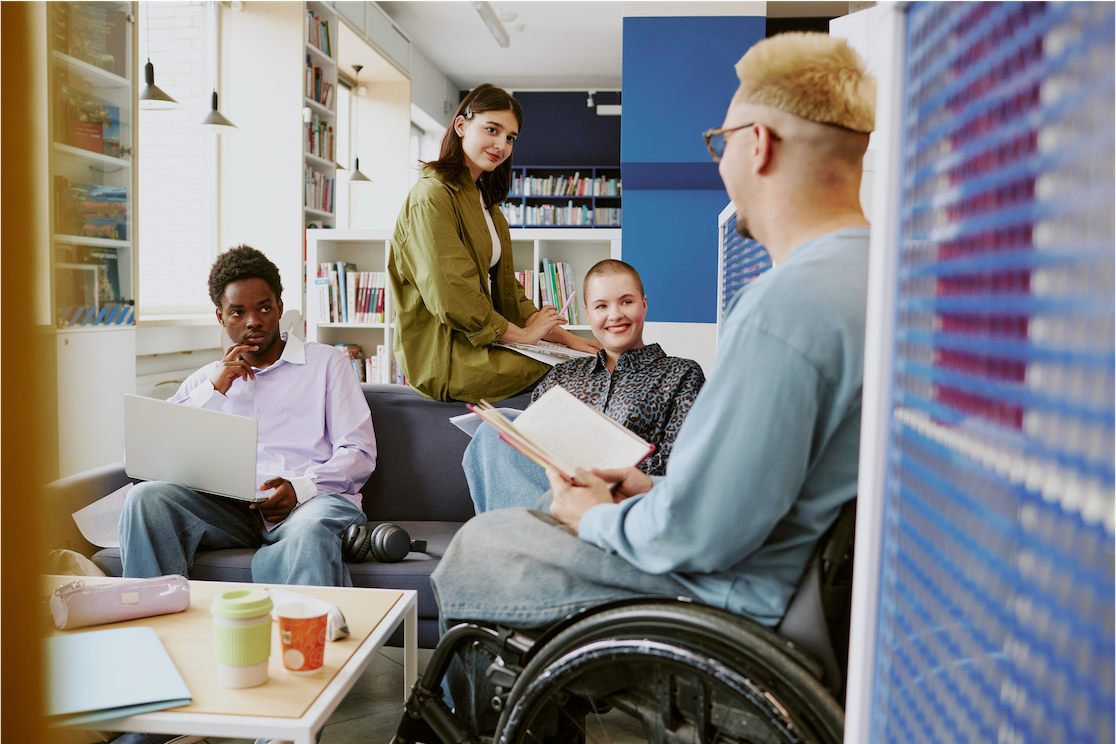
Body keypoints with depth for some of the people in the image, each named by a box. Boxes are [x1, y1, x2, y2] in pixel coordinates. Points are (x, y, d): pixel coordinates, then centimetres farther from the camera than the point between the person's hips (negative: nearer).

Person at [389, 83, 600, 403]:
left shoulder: (483, 199, 18)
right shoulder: (432, 197, -13)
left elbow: (504, 287, 15)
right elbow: (452, 298, -20)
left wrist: (562, 335, 3)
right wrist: (523, 334, -11)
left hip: (479, 340, 9)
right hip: (445, 357, -9)